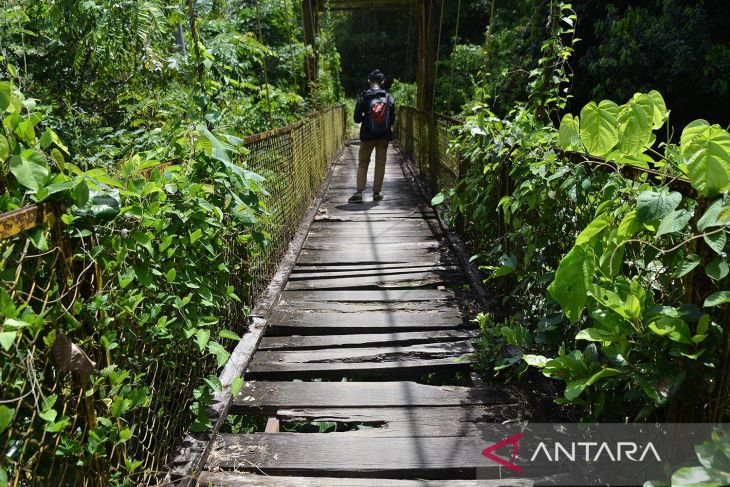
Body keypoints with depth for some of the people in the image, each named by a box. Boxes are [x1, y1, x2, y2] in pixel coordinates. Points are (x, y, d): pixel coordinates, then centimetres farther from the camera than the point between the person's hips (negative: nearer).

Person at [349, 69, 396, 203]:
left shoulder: (364, 97, -9)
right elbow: (393, 119, 0)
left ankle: (359, 192, 0)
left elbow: (357, 118, -7)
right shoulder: (389, 98, -3)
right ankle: (377, 193, 14)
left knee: (363, 163, 8)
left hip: (367, 136, -1)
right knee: (380, 164, 11)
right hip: (384, 136, 2)